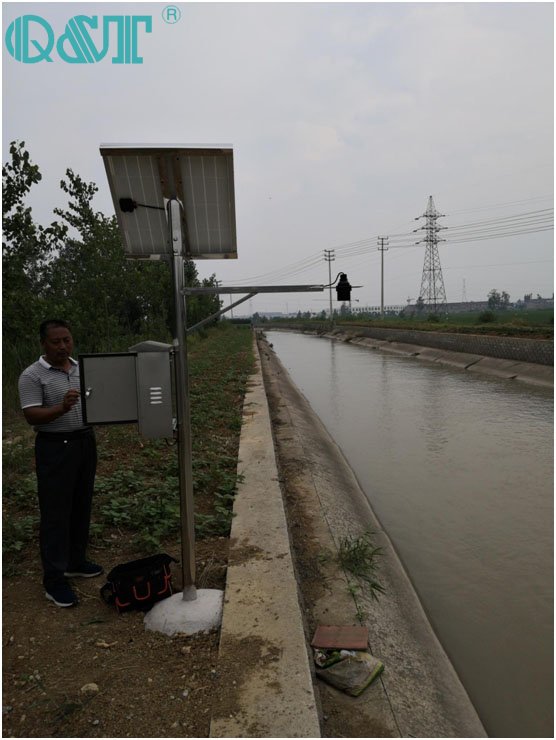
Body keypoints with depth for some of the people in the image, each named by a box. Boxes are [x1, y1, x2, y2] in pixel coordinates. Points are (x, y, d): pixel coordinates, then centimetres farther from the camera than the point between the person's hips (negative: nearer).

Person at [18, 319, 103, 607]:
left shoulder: (83, 368, 7)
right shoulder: (32, 376, -11)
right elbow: (32, 416, -17)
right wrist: (62, 408, -33)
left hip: (85, 441, 6)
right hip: (55, 447, -6)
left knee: (81, 507, 15)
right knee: (55, 512, 0)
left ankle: (76, 562, 32)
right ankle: (54, 579, 11)